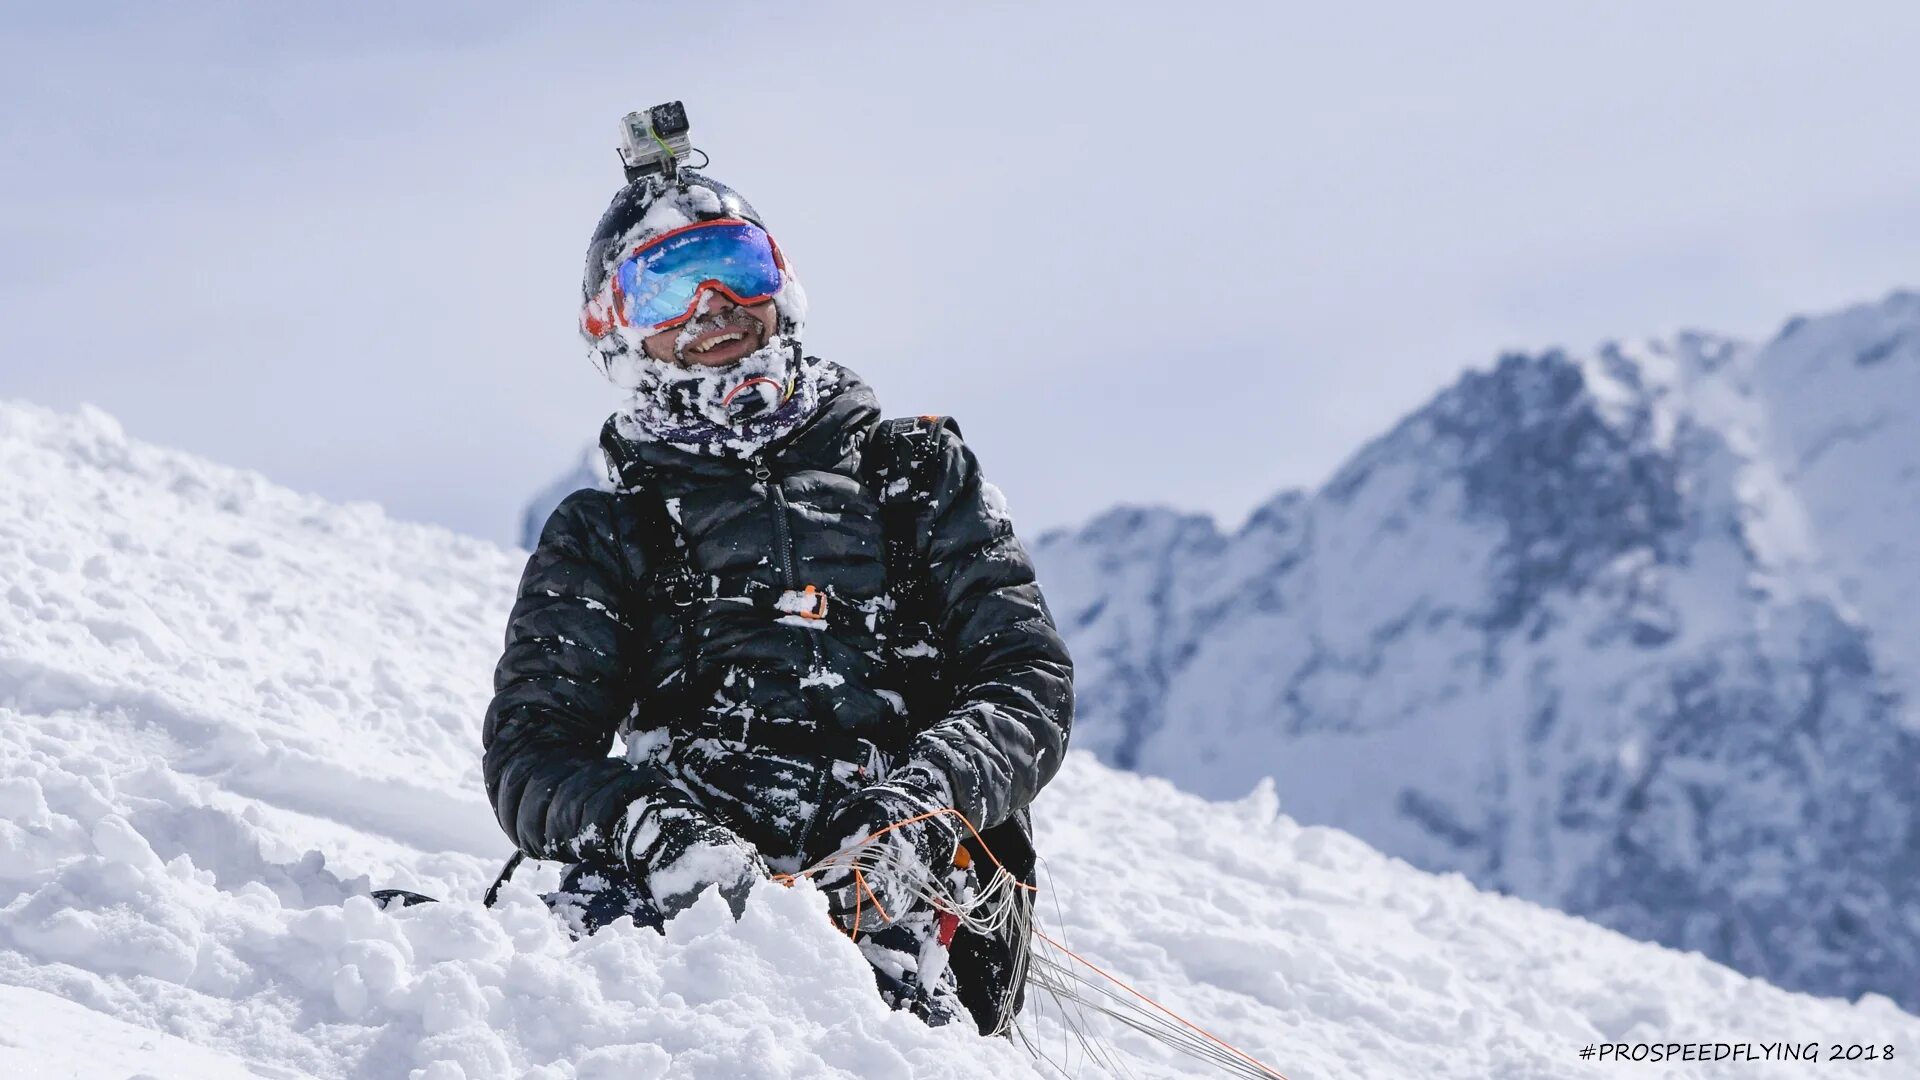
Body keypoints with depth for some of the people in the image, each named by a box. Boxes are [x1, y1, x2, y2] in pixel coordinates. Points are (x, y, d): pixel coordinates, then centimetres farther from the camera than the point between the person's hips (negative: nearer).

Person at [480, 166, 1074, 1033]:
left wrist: (919, 807, -9)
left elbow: (1027, 682, 14)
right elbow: (531, 749, 12)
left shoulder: (917, 472, 25)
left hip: (909, 893, 0)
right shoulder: (601, 538, 25)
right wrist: (647, 825, -13)